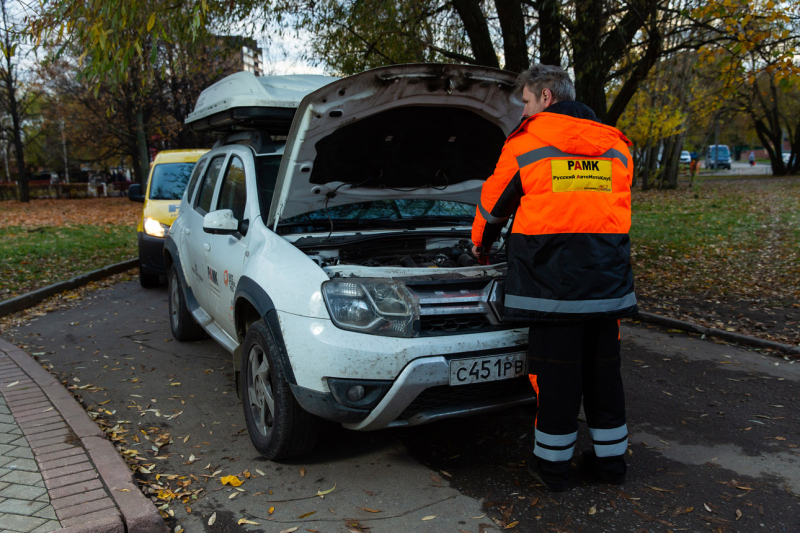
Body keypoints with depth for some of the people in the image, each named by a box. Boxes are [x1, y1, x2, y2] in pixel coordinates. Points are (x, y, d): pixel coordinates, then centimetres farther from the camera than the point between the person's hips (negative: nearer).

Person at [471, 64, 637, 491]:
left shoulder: (524, 143, -1)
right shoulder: (616, 147, 12)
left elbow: (494, 203, 8)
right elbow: (620, 209, 20)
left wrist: (480, 244, 25)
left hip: (552, 275, -4)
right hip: (607, 276, 5)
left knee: (555, 369, 3)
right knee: (603, 367, 14)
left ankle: (552, 463, 15)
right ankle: (611, 457, 25)